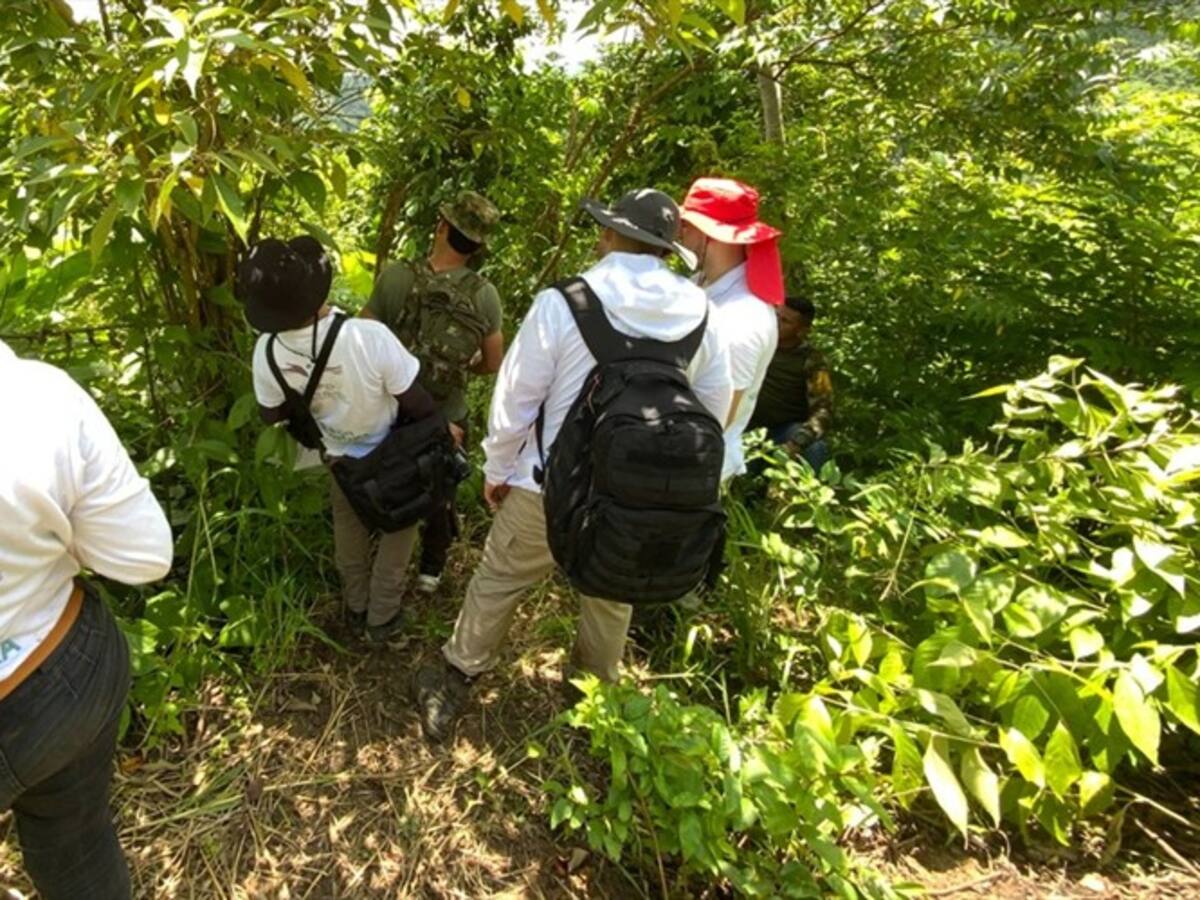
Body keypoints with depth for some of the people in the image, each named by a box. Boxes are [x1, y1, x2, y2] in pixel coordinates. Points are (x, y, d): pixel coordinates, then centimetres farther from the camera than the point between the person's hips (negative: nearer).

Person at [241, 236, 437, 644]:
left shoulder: (267, 352, -25)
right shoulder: (369, 337, -39)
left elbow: (272, 415, -6)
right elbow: (416, 404, -27)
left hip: (339, 456, 3)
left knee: (349, 527, 28)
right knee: (398, 526, 22)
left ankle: (356, 609, 48)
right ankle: (382, 618, 37)